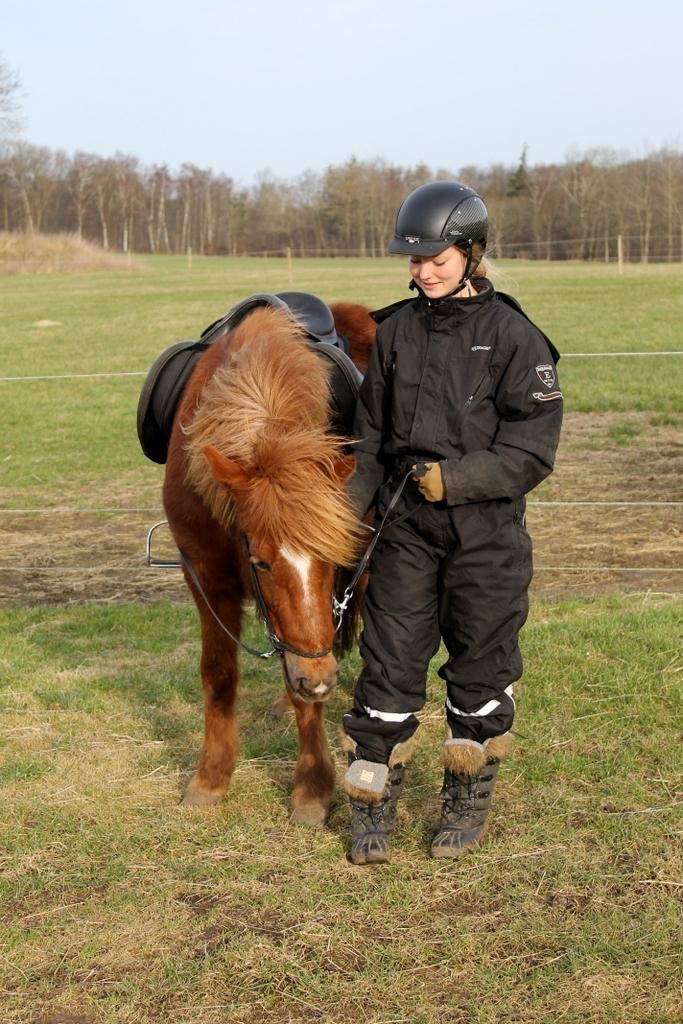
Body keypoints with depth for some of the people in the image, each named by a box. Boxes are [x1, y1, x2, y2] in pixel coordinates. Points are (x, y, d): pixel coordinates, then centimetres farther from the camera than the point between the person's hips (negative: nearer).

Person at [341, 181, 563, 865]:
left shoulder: (513, 337, -7)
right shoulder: (396, 330, 6)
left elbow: (532, 451, -10)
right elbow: (370, 436, 12)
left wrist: (455, 478, -19)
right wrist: (346, 510, 3)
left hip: (485, 531, -3)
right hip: (404, 526, 3)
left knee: (480, 666, 9)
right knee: (389, 662, 4)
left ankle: (468, 805, 26)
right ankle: (371, 808, 14)